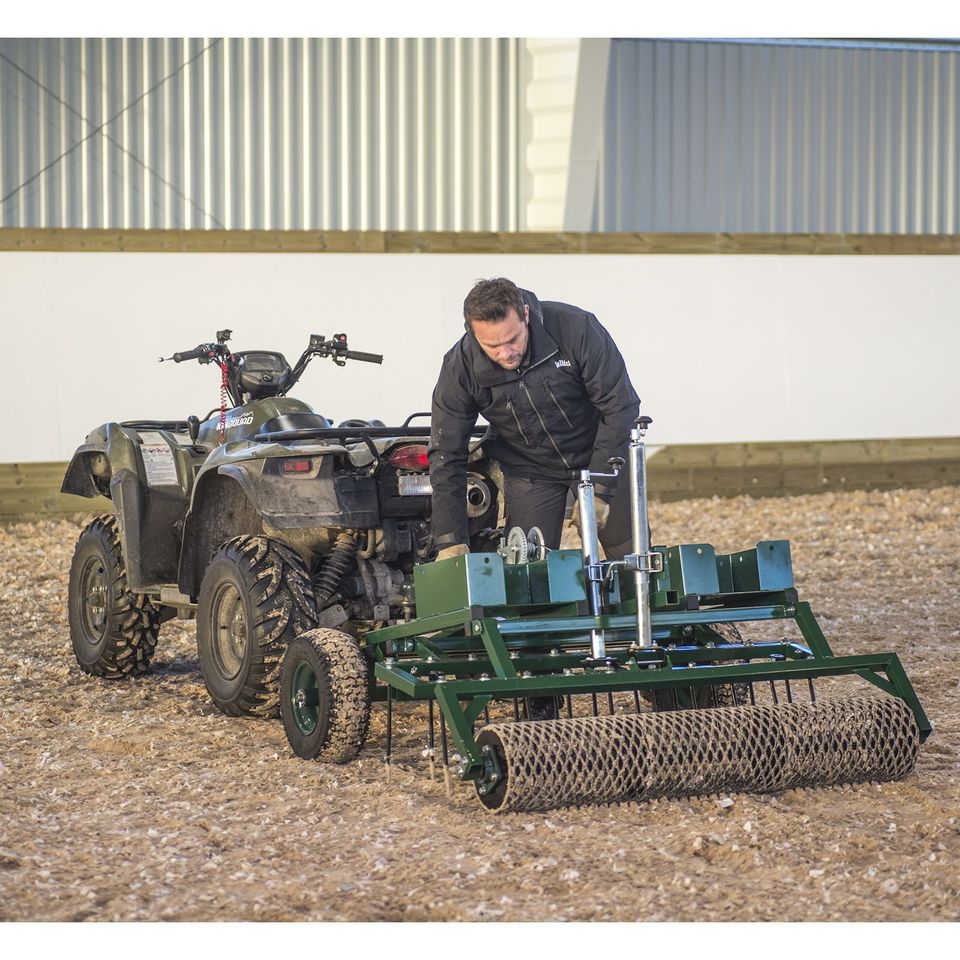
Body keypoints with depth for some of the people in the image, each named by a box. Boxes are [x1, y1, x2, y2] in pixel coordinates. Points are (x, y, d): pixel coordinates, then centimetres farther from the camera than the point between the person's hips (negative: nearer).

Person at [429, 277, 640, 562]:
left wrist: (600, 490, -22)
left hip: (598, 455, 0)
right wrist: (451, 541, -21)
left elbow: (620, 406, -20)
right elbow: (446, 458, -15)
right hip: (530, 471, 1)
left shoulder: (576, 328, -28)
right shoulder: (460, 368, -23)